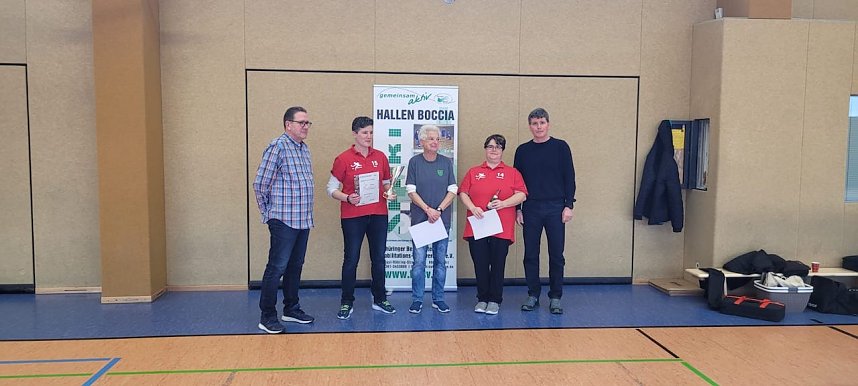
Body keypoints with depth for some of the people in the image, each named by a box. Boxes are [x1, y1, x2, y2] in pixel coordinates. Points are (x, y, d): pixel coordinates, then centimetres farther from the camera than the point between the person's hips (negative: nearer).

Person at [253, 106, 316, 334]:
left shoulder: (304, 148, 14)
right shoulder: (278, 147, -11)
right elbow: (260, 184, -11)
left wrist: (307, 212, 14)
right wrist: (268, 212, -2)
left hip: (303, 220, 8)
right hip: (284, 221, -8)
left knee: (295, 266, 15)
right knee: (277, 268, -3)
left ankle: (291, 309, 27)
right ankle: (267, 317, 6)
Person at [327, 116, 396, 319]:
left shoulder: (380, 157, 8)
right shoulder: (344, 159, -3)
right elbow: (332, 188, -1)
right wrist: (348, 198, -18)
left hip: (378, 215, 4)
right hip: (352, 217, -4)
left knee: (379, 258, 10)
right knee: (351, 259, 2)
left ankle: (379, 299, 24)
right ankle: (347, 302, 14)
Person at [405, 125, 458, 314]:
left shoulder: (446, 162, 5)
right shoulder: (415, 162, 0)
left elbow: (453, 190, 2)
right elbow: (411, 191, -3)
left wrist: (439, 210, -10)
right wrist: (428, 209, -12)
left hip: (442, 218, 2)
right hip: (420, 218, -2)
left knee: (440, 260, 7)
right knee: (418, 261, 0)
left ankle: (438, 299, 18)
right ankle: (417, 300, 11)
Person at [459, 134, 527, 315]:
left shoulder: (512, 173, 10)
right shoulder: (474, 172, 14)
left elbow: (522, 195, 0)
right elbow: (463, 193, 8)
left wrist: (502, 203, -15)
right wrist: (472, 208, -10)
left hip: (501, 228, -1)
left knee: (498, 265, 3)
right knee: (480, 265, 5)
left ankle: (495, 300, 16)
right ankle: (482, 299, 19)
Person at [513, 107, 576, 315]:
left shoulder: (560, 147, 2)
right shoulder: (523, 150, 7)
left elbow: (569, 178, 0)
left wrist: (569, 205, -6)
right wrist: (517, 208, 5)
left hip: (555, 208, -2)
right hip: (530, 209, 2)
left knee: (556, 255, 3)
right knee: (530, 255, 6)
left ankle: (555, 297, 14)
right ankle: (533, 295, 18)